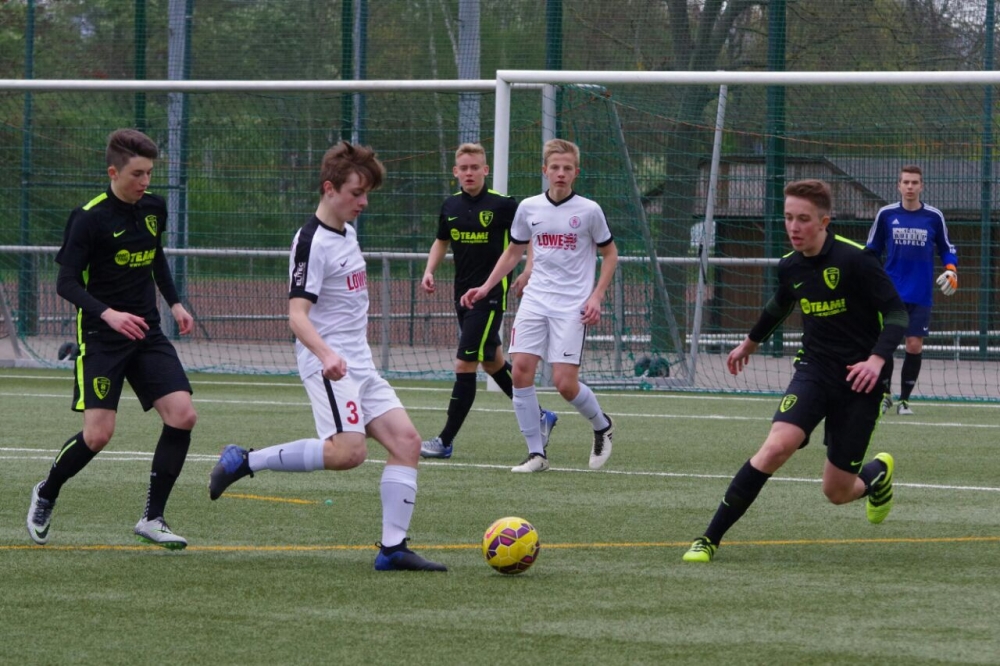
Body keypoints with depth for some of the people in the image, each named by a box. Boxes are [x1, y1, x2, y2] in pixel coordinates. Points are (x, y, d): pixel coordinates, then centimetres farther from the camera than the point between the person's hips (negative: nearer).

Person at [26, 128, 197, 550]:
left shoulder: (154, 208, 6)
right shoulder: (90, 218, -13)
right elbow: (66, 282, -16)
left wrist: (174, 303, 17)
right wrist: (108, 314, -30)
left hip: (146, 333, 6)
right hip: (101, 337, -6)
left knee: (182, 415, -11)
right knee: (98, 434, -13)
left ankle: (152, 519, -3)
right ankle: (45, 495, 16)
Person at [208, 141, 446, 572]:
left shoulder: (347, 232, 14)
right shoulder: (311, 242, -15)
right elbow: (297, 314, -23)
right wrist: (326, 354, -39)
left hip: (359, 363, 9)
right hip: (329, 365, -9)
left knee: (405, 440, -2)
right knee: (349, 451, -24)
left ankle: (393, 547, -2)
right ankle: (244, 462, -10)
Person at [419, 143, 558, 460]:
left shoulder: (502, 205, -11)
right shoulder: (451, 206, 6)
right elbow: (441, 242, 22)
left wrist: (529, 272, -12)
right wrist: (429, 271, 7)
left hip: (491, 295, -7)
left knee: (464, 365, -11)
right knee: (492, 362, 17)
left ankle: (446, 441, -7)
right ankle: (539, 417, 34)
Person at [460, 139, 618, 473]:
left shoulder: (589, 210, -3)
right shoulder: (528, 208, 5)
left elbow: (610, 253, 7)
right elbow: (513, 252, 19)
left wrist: (597, 297, -4)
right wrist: (485, 288, 10)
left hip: (572, 306, -4)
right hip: (535, 300, 4)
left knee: (565, 382, -11)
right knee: (521, 369, -10)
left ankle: (602, 426, 19)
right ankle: (536, 453, -1)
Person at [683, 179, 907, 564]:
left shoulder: (854, 259, -15)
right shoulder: (790, 267, 2)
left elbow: (896, 312, -14)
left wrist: (877, 358, -30)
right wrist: (751, 342, 42)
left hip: (859, 379, -3)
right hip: (814, 370, 3)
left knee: (837, 492, 2)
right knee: (777, 446, -24)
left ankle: (878, 474, 41)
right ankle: (710, 538, -20)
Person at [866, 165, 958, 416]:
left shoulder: (934, 217, 2)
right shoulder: (886, 214, 2)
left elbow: (947, 248, 12)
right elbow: (871, 250, 12)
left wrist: (951, 270, -6)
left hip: (921, 295, 0)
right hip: (891, 291, 0)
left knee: (914, 346, -2)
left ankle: (904, 399, 11)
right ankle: (884, 394, 11)